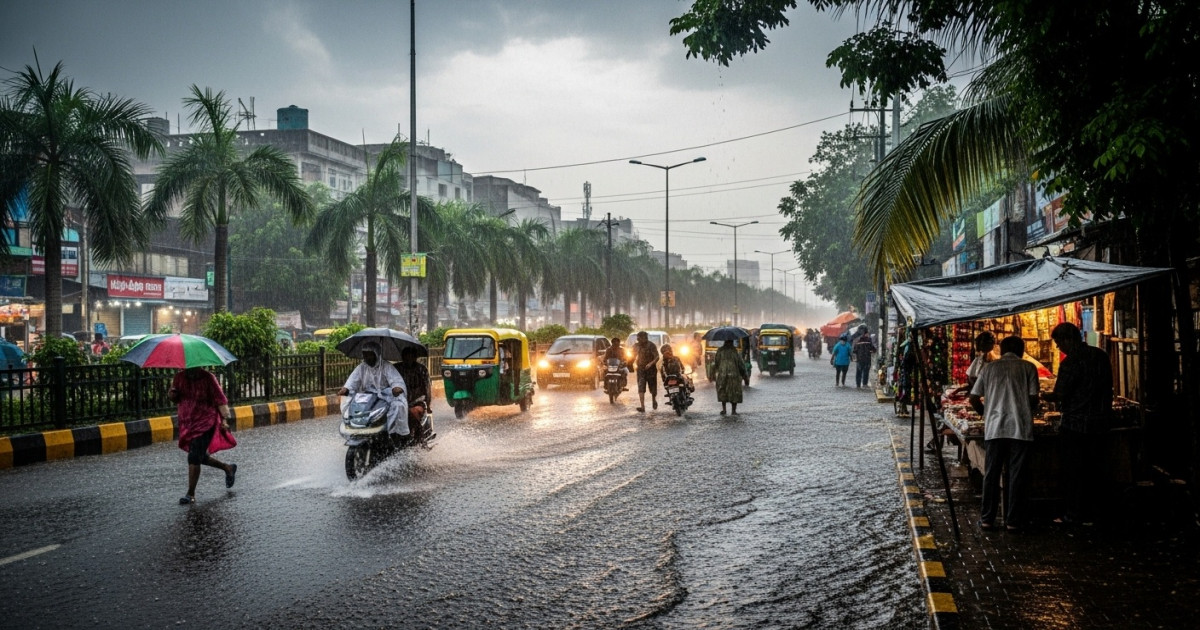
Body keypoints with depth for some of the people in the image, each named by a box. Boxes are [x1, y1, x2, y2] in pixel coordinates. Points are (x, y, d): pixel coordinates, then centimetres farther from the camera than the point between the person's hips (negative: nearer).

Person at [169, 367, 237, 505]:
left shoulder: (208, 378, -12)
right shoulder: (180, 377, 2)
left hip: (205, 423, -6)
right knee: (199, 457, 16)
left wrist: (223, 420, -18)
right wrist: (171, 396, -11)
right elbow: (177, 400, 13)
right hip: (187, 423, 6)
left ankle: (191, 495, -4)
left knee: (194, 457, -12)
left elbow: (220, 400, -10)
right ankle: (228, 468, 38)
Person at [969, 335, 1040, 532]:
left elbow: (974, 399, 7)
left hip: (994, 427, 1)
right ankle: (1013, 521, 8)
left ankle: (987, 519, 10)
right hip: (1020, 428, -1)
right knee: (1016, 476, 5)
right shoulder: (1028, 367, 5)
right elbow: (1033, 398, -2)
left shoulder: (989, 367, 9)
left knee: (991, 474, 8)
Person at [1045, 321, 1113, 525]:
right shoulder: (1101, 356, 7)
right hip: (1099, 422, 7)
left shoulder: (1071, 362, -17)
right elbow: (1107, 387, 14)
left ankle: (1073, 514, 5)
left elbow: (1060, 395, -15)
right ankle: (1090, 512, 19)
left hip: (1075, 423, -7)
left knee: (1072, 470, 2)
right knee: (1093, 468, 13)